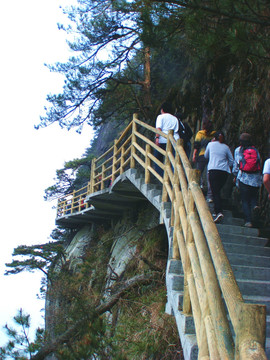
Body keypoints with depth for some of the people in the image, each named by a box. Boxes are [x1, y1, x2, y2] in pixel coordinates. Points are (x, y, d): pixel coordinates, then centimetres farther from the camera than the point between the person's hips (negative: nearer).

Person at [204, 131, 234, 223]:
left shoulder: (211, 144, 11)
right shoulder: (226, 147, 14)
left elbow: (206, 156, 26)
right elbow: (231, 161, 12)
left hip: (213, 170, -3)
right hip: (224, 171, 3)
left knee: (215, 192, -9)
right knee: (218, 191, 13)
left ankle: (219, 212, -26)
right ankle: (217, 211, 13)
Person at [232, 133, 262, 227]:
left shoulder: (238, 150, 5)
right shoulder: (255, 150, 9)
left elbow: (235, 163, 5)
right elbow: (259, 163, 8)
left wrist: (235, 175, 15)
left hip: (243, 178, -1)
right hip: (256, 178, 1)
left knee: (245, 201, 4)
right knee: (254, 195, 20)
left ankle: (248, 220, -2)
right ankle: (254, 205, -12)